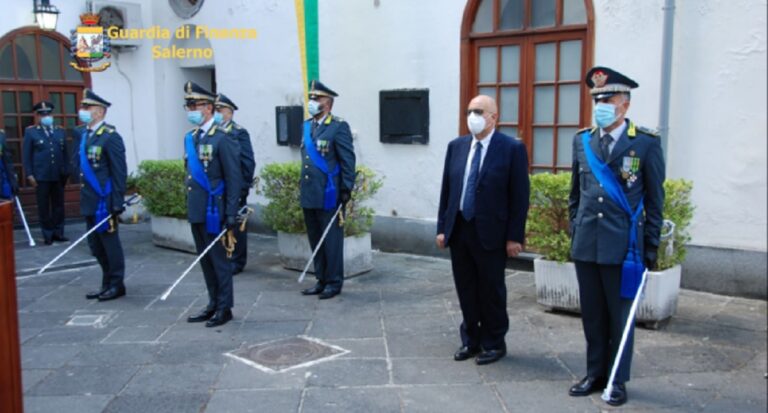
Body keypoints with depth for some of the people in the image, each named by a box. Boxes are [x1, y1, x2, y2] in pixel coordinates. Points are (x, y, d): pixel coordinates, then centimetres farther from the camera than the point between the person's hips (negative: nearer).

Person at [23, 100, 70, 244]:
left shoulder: (60, 131, 11)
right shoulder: (30, 132, 2)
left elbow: (65, 153, 11)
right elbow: (26, 155, 0)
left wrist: (66, 172, 6)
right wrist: (29, 175, -7)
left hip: (58, 176, 3)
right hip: (41, 176, -3)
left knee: (59, 205, 7)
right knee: (44, 207, 3)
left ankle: (58, 233, 15)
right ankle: (48, 235, 10)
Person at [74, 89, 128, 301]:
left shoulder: (110, 136, -13)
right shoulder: (82, 133, 11)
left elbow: (119, 172, -15)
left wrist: (117, 202, -18)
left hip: (104, 200, -8)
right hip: (89, 200, 8)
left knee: (109, 241, 2)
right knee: (95, 244, 15)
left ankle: (116, 284, 14)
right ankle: (107, 282, 27)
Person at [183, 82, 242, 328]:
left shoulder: (221, 139, -11)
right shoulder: (190, 138, 12)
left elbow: (234, 179, -13)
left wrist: (231, 214, -16)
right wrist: (189, 205, 17)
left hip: (213, 211, -8)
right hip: (195, 211, 8)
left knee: (219, 259, 2)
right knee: (205, 260, 14)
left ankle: (224, 308, 13)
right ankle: (213, 305, 25)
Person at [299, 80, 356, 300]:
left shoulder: (339, 127, -9)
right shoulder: (307, 126, 13)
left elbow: (348, 160, -11)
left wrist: (346, 190, -15)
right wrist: (302, 186, 17)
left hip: (329, 195, -7)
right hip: (309, 194, 7)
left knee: (331, 240, 1)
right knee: (315, 240, 14)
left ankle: (334, 282, 13)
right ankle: (321, 280, 25)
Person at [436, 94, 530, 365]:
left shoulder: (512, 148, -7)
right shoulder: (456, 146, 8)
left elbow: (520, 195, -8)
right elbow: (446, 189, 10)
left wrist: (514, 236, -11)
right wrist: (442, 227, 7)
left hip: (490, 232, -4)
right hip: (458, 230, 5)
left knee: (492, 291, 7)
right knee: (466, 290, 13)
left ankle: (494, 343, 24)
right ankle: (471, 340, 28)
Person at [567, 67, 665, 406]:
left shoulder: (646, 144, -5)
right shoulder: (582, 140, 7)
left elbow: (655, 200, -2)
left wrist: (650, 249, -3)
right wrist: (575, 232, 11)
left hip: (623, 247, -4)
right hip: (585, 246, 4)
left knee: (620, 316, 8)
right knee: (592, 315, 13)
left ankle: (618, 381, 23)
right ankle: (595, 374, 28)